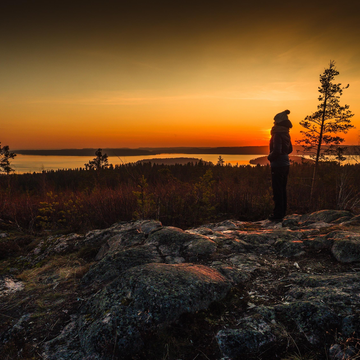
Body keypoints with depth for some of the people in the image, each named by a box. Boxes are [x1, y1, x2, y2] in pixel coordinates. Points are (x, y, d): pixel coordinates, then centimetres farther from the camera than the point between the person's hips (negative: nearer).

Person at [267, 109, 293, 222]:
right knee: (282, 189, 15)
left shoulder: (277, 134, -18)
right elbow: (290, 149, 20)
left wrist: (270, 157, -8)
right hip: (285, 164, 9)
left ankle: (278, 214, 3)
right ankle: (282, 212, 25)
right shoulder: (286, 134, 10)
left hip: (278, 165, -9)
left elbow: (276, 151, -25)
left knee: (277, 191, -3)